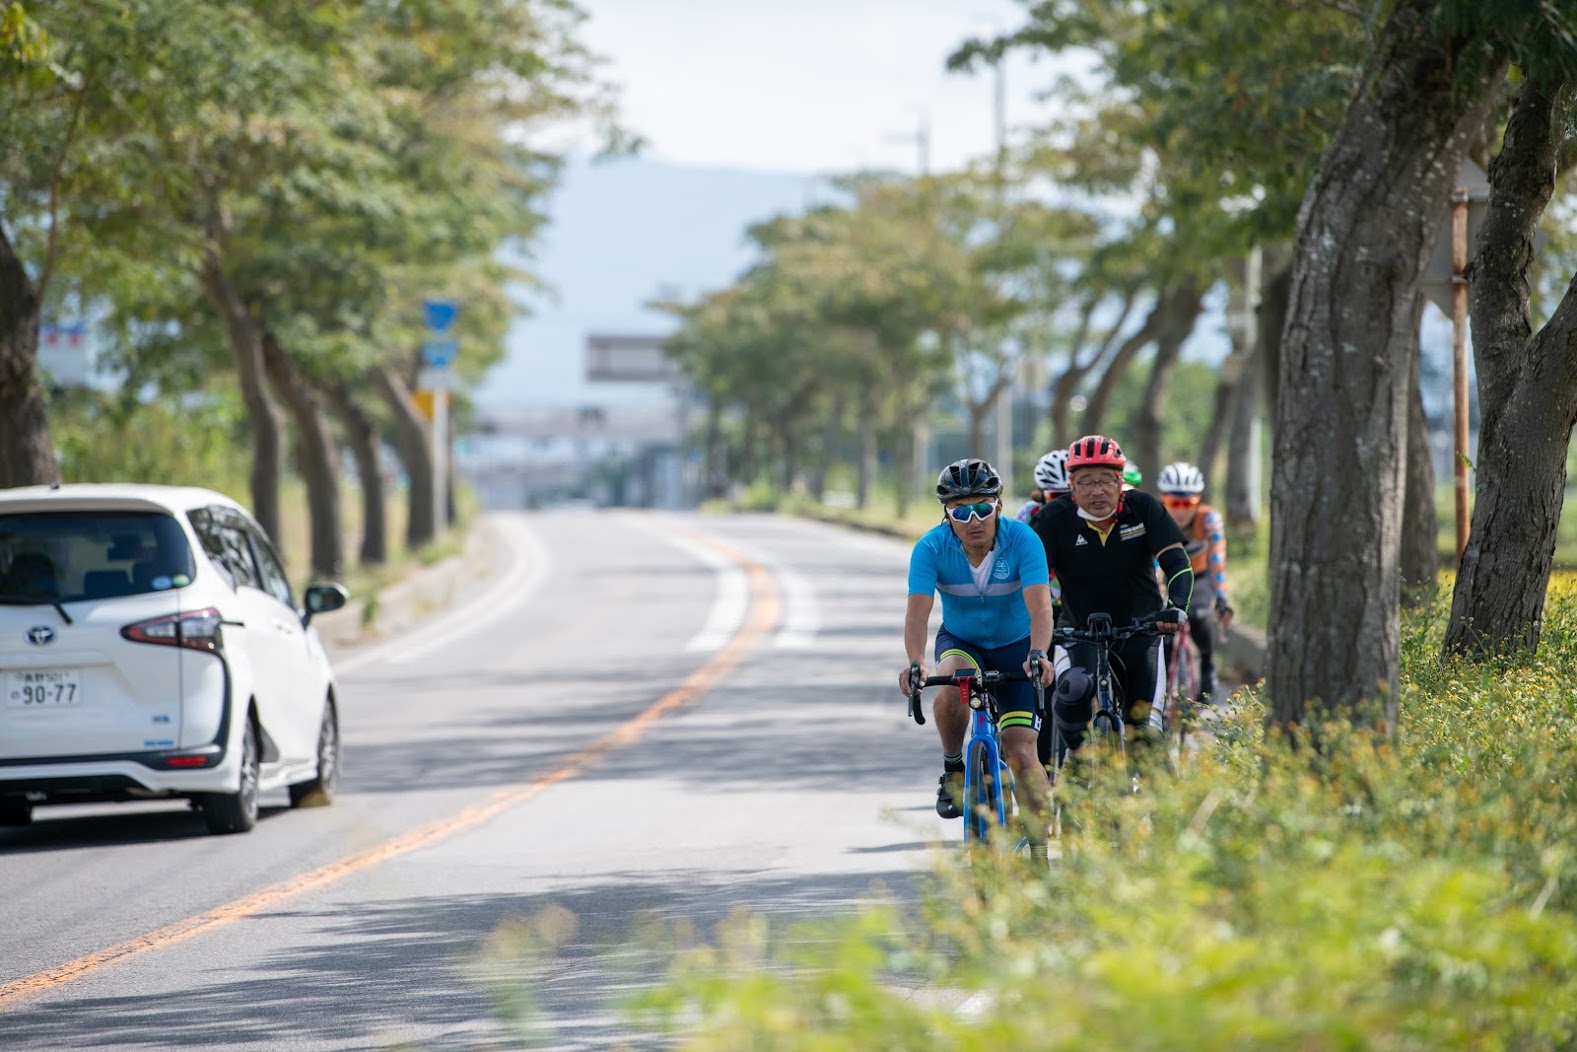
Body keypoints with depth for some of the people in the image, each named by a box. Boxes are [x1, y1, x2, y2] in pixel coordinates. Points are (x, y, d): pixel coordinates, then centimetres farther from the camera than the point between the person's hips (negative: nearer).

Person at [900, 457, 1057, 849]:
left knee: (1020, 751, -11)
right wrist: (915, 662, -51)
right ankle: (953, 769, -9)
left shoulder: (1022, 540, -25)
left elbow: (1040, 606, -35)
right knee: (949, 687, -35)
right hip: (960, 641, 1)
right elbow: (918, 610, -32)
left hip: (1016, 645, -1)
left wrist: (1038, 654, -54)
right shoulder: (931, 548, -22)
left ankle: (1039, 847, 0)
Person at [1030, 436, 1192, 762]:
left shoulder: (1143, 508, -13)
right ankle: (1076, 753, -3)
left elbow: (1177, 563, -19)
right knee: (1075, 689, -31)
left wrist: (1176, 606, -38)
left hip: (1140, 630, 1)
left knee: (1142, 721, -11)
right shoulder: (1054, 520, -15)